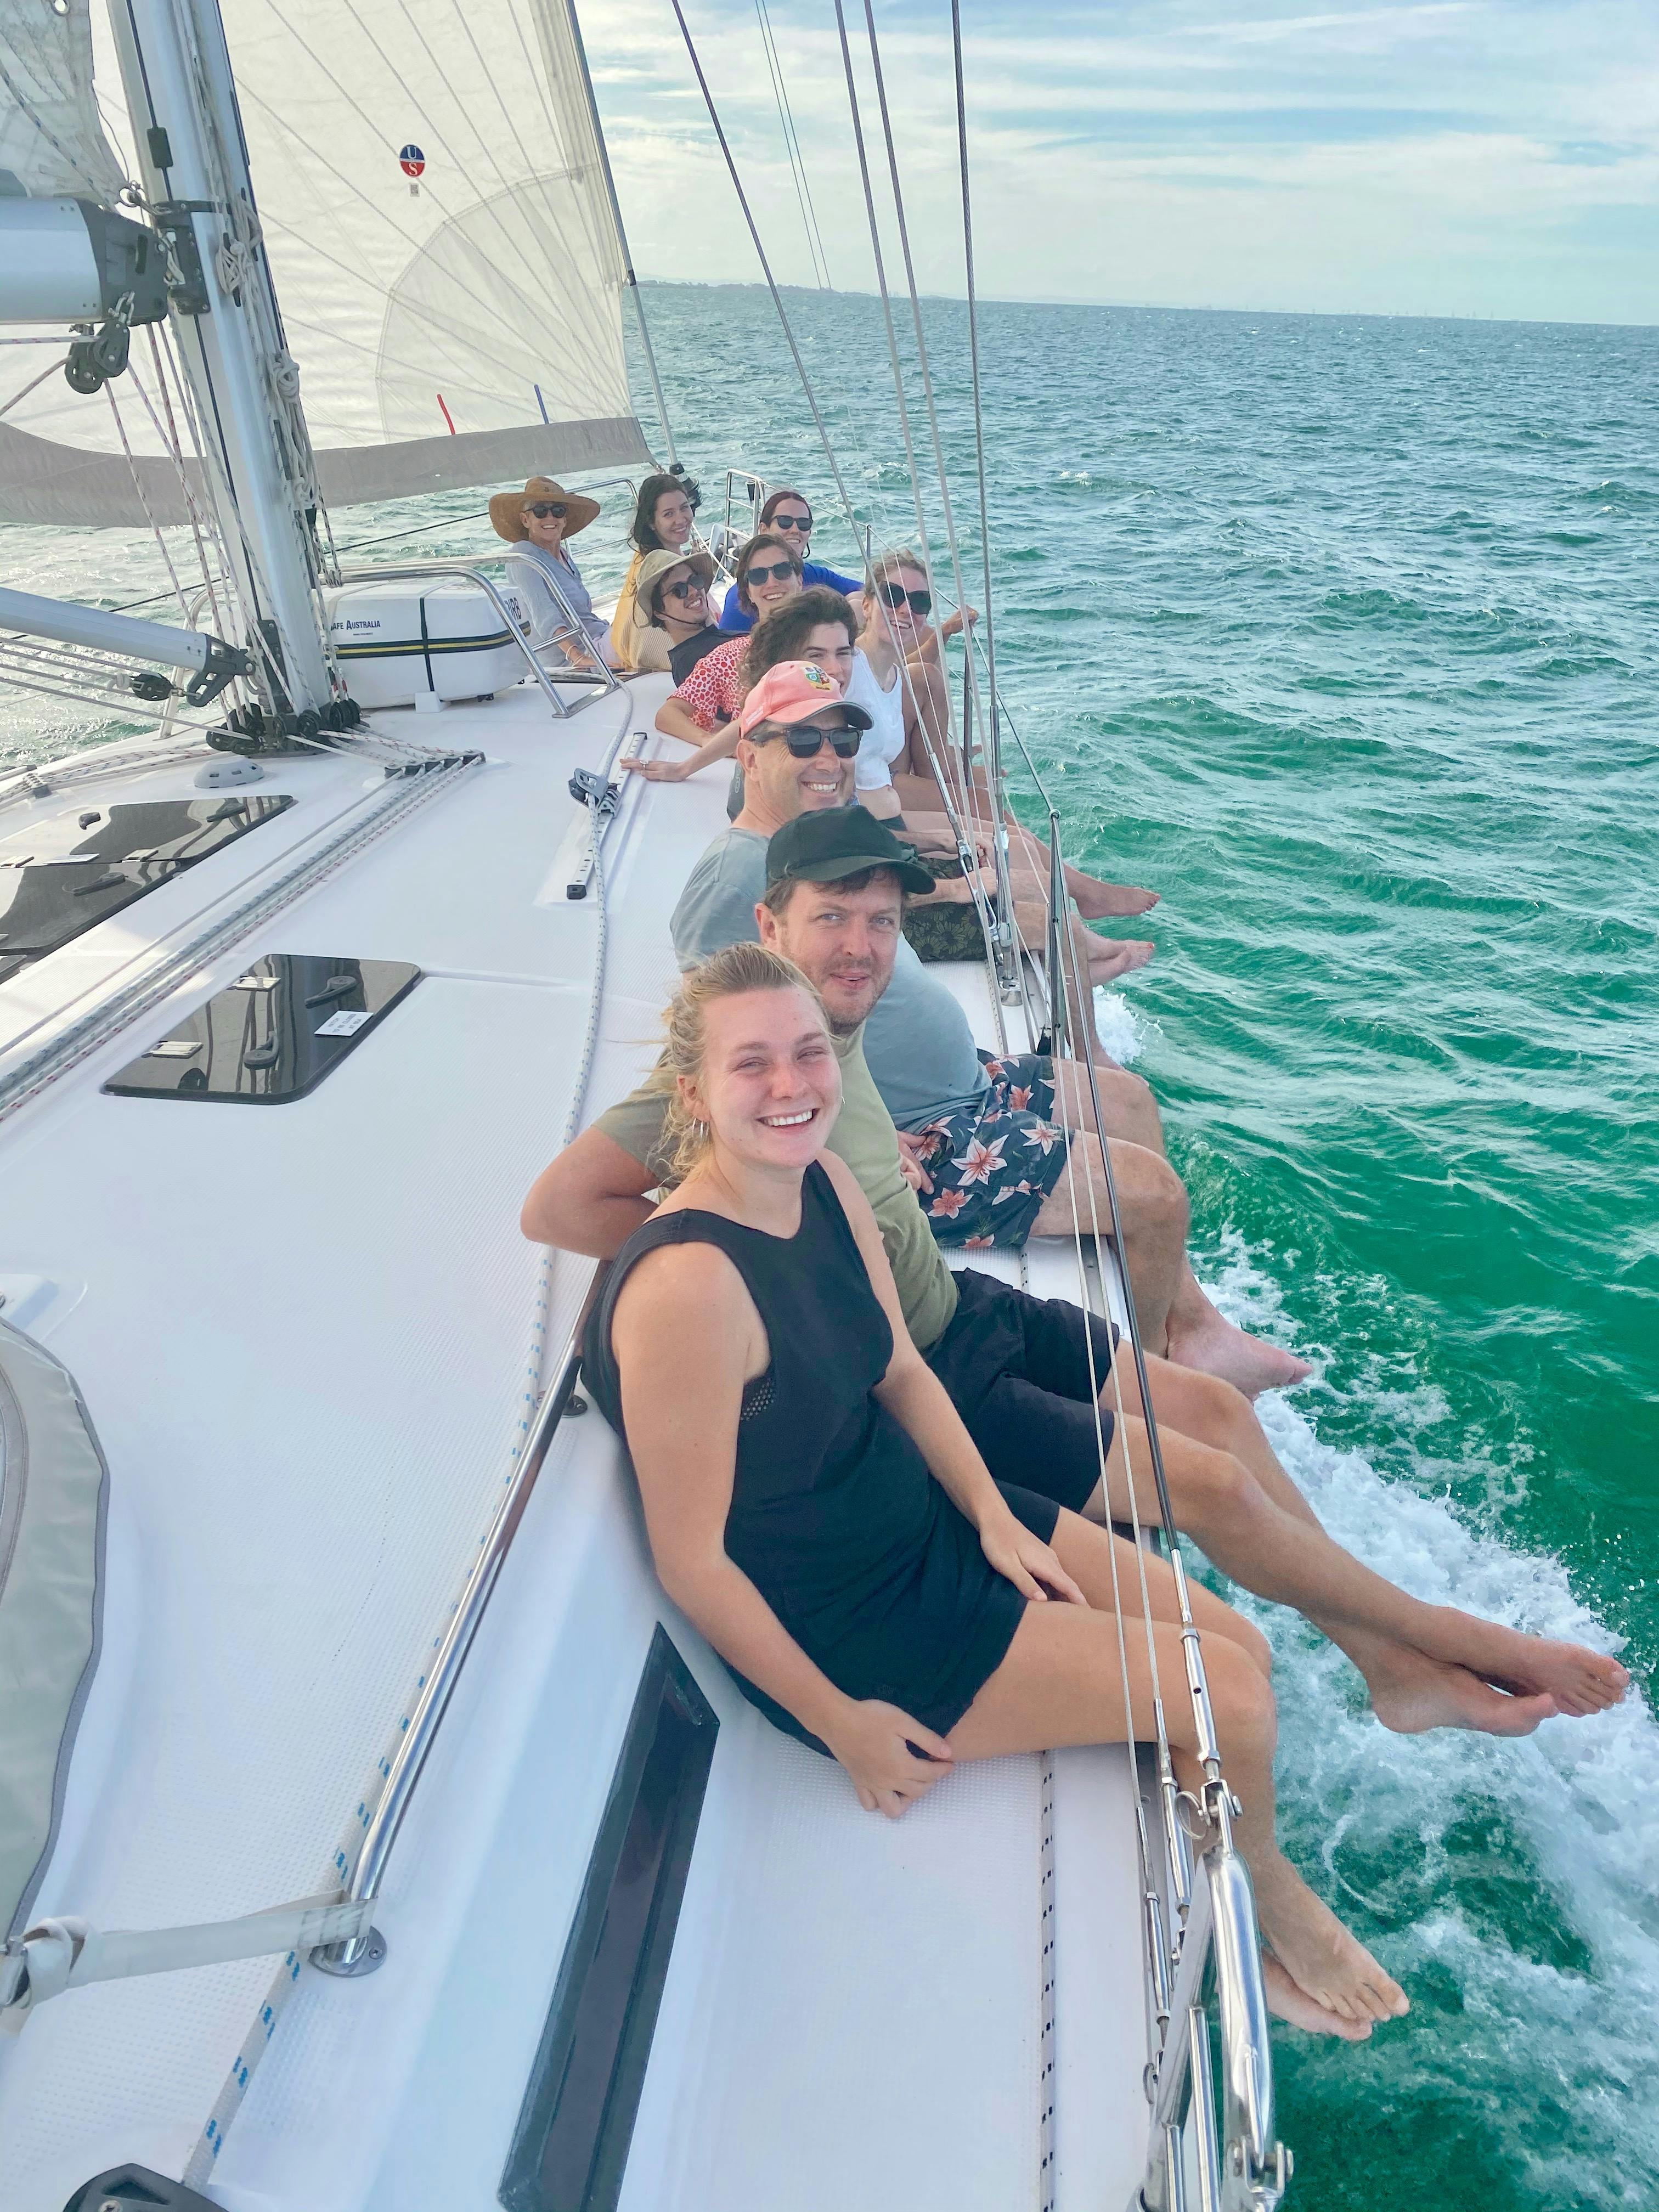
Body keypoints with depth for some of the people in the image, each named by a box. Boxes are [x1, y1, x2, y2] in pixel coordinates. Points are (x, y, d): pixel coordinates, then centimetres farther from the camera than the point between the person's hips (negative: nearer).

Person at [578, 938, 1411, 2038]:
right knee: (1229, 1692, -5)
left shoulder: (827, 1182, -6)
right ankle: (1269, 1890, 32)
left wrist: (993, 1516, -4)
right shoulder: (687, 1287, -32)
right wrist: (839, 1723, -14)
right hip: (849, 1629, -8)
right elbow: (694, 1562, -24)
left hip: (935, 1519, 8)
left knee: (1243, 1646, 9)